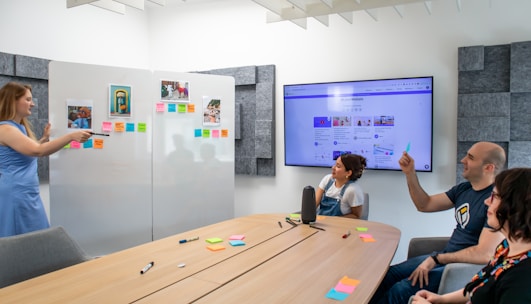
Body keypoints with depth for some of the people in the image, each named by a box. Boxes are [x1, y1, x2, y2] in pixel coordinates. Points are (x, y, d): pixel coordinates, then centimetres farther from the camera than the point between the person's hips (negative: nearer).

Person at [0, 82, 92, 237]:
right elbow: (37, 150, -29)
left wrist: (45, 138, 12)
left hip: (28, 193, 10)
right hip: (15, 195, -10)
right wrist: (71, 136, -32)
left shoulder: (21, 126, 14)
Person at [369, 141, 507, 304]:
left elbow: (485, 254, -26)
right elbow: (425, 205, 12)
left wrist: (437, 259, -20)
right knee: (386, 275, -3)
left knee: (400, 290, -24)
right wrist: (410, 173, 0)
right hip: (445, 258, 8)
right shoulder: (463, 189, 6)